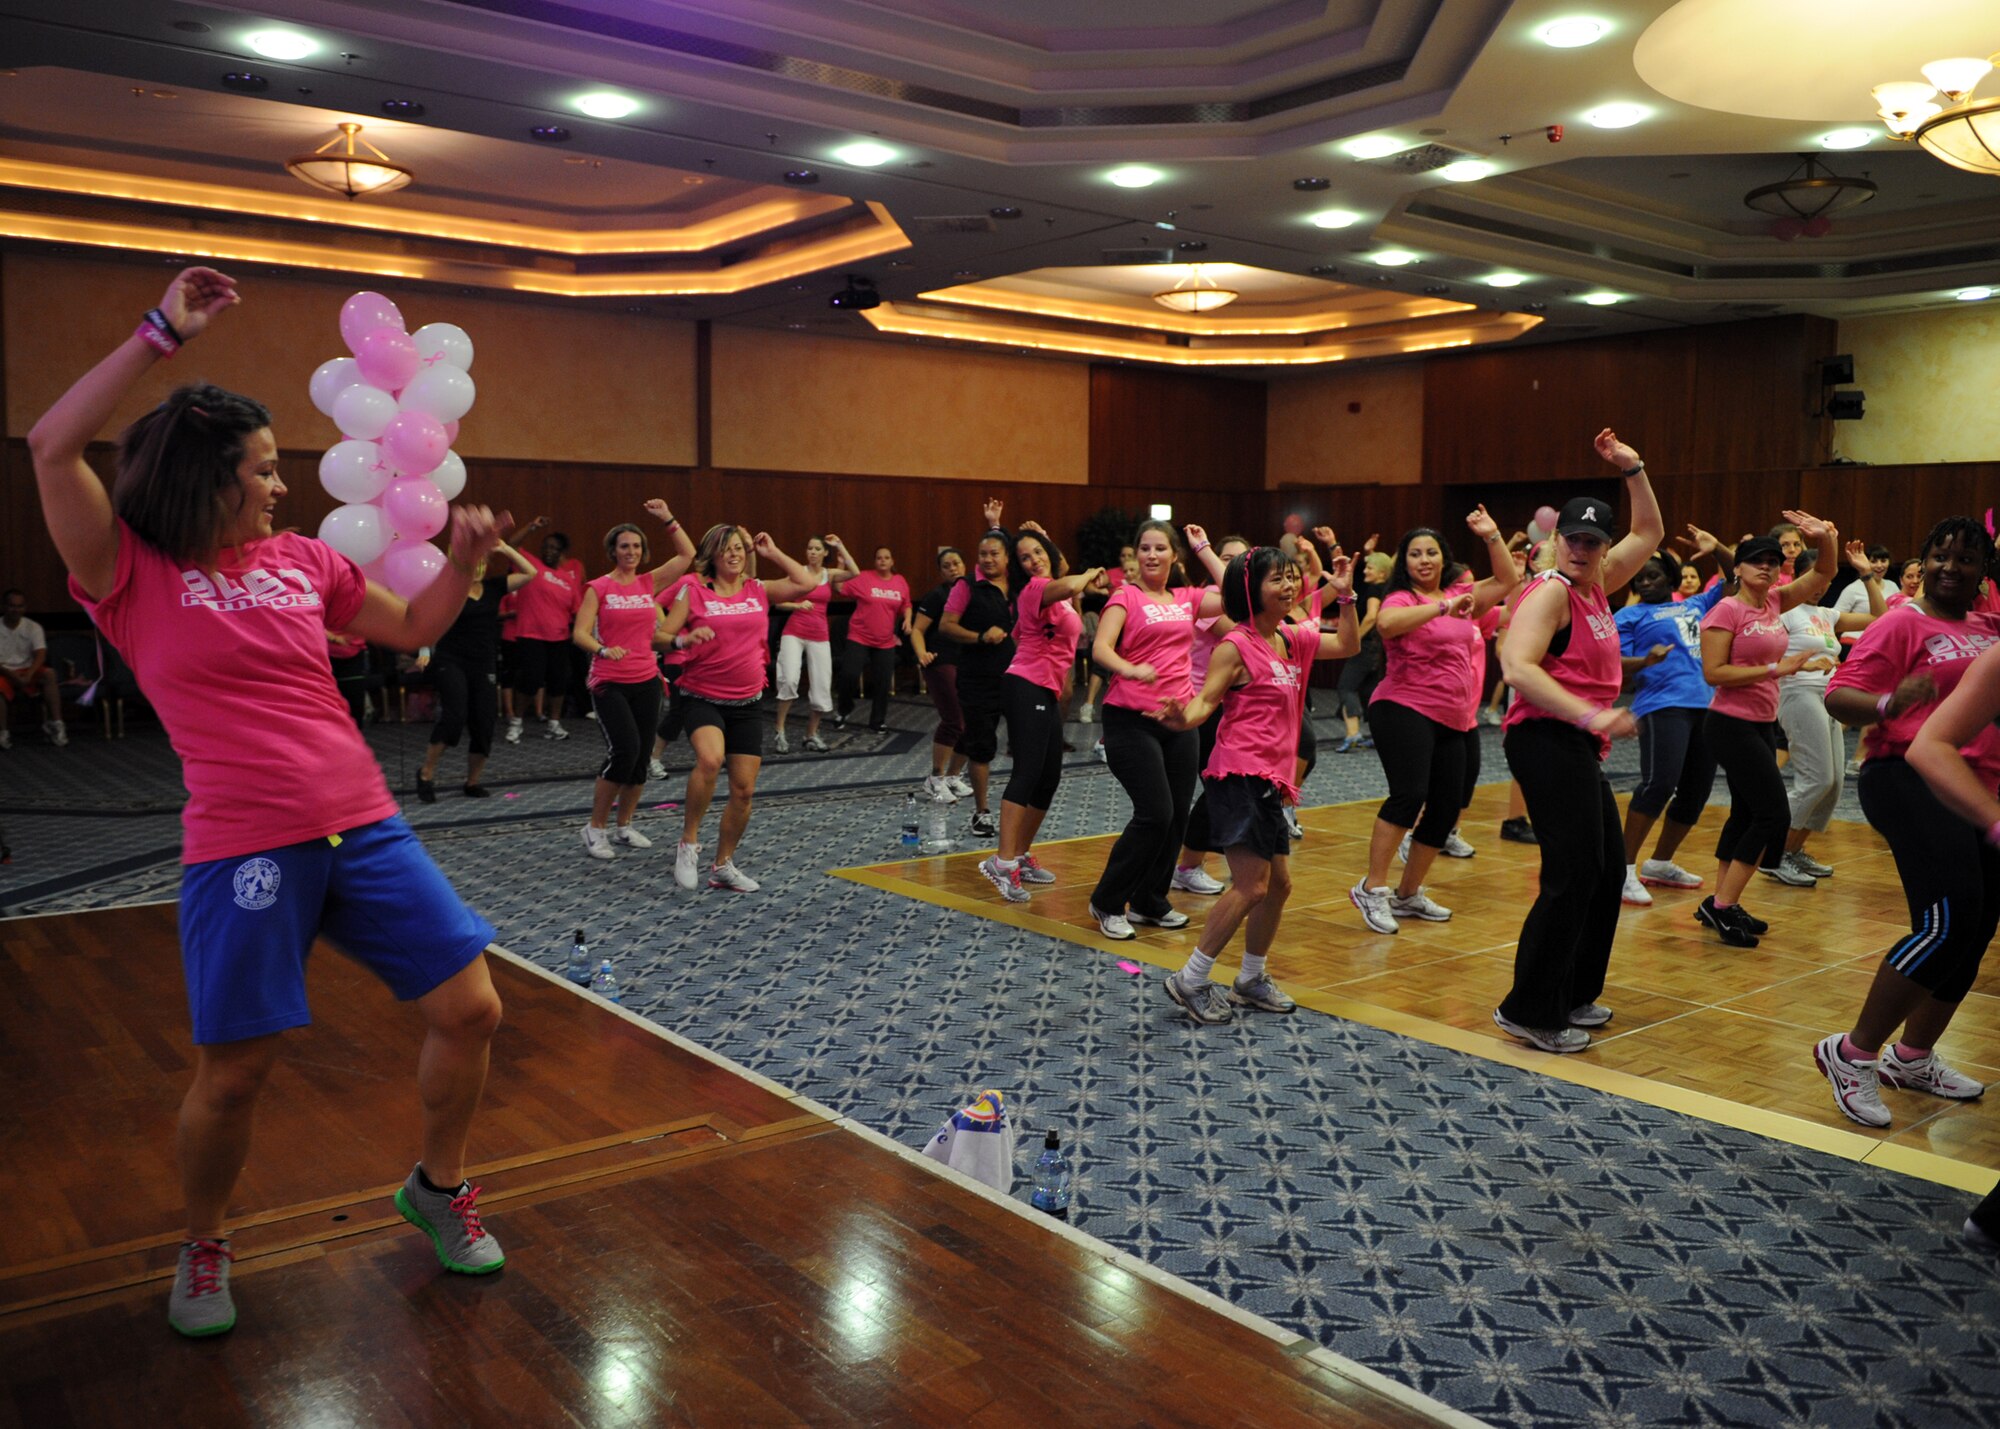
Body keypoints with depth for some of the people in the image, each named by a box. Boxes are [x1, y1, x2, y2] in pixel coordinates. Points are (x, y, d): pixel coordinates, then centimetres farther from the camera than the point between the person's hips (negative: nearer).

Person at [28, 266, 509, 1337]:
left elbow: (413, 629, 22)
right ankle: (203, 1248, 34)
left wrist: (464, 561, 5)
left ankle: (437, 1188, 29)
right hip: (242, 850, -4)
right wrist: (162, 332, -16)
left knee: (468, 1011, 2)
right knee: (232, 1076, 3)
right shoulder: (131, 575, -1)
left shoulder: (302, 560, 11)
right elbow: (52, 447, -16)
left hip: (364, 828, 5)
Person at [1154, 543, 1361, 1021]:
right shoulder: (1236, 646, -11)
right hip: (1239, 776, -9)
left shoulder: (1294, 639, 13)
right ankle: (1190, 981, -1)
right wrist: (1183, 718, -40)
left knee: (1279, 883, 13)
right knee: (1251, 886, -13)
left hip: (1269, 781, 9)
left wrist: (1345, 595, 12)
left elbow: (1348, 646, 23)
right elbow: (1206, 700, -18)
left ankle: (1252, 979, 29)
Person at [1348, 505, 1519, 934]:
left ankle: (1408, 894, 21)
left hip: (1453, 720, 8)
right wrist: (1444, 606, -32)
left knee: (1446, 810, 8)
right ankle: (1371, 889, -15)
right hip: (1405, 710, -8)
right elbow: (1386, 624, -30)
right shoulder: (1402, 599, -7)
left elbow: (1507, 581, 21)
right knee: (1409, 796, -23)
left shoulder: (1460, 593, 12)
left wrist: (1492, 536, 10)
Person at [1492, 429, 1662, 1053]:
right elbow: (1518, 667, -27)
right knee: (1574, 875, -12)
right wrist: (1592, 715, -30)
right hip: (1547, 741, -10)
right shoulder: (1550, 592, -12)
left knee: (1608, 869, 16)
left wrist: (1632, 469, 18)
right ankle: (1529, 1011, -5)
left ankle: (1573, 996, 25)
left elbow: (1649, 534, 29)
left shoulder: (1595, 586, 13)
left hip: (1578, 747, 10)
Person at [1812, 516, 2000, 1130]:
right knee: (1949, 921, -19)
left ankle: (1912, 1057, 26)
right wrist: (1889, 702, -29)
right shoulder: (1903, 624, -4)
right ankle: (1852, 1054, -7)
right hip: (1909, 779, -8)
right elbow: (1839, 696, -12)